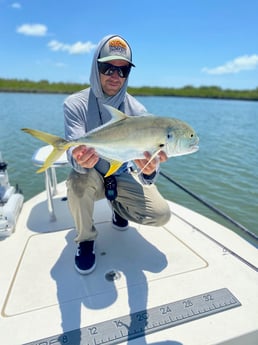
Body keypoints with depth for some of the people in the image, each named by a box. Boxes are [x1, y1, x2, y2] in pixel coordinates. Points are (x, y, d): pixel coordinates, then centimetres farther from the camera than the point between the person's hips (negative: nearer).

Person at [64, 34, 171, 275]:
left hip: (122, 176, 2)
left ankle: (118, 207, 18)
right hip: (91, 177, -1)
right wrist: (79, 159, -52)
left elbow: (145, 155, -21)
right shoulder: (75, 104, -16)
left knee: (161, 214, -16)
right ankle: (85, 239, -6)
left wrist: (149, 171, -46)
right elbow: (74, 153, -27)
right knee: (78, 178, -36)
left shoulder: (137, 111, -13)